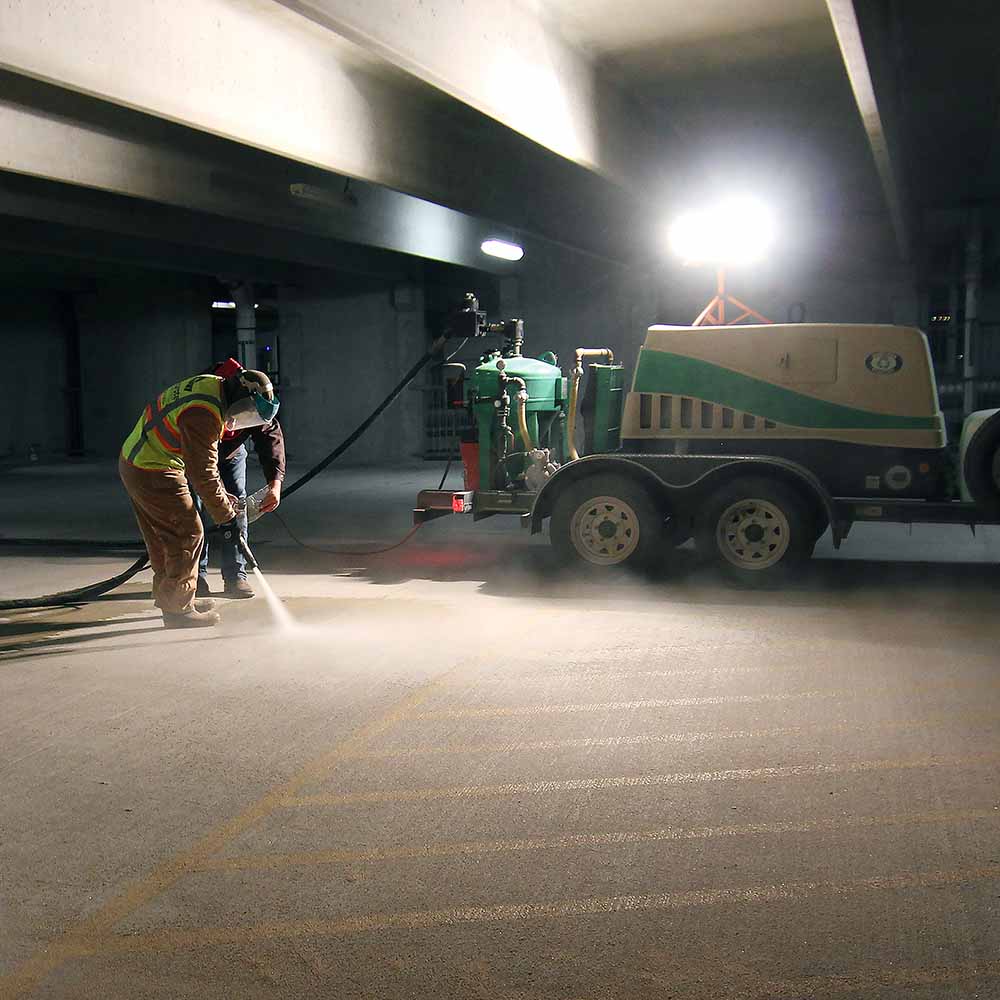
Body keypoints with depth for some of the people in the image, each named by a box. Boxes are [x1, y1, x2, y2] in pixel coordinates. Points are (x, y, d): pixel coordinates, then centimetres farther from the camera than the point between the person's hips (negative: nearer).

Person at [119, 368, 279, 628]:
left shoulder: (211, 384, 4)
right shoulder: (203, 415, -27)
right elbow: (203, 473, -21)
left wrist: (221, 495, 16)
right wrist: (225, 514, -10)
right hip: (154, 474, -10)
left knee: (161, 536, 20)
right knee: (187, 533, -3)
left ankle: (167, 597, 33)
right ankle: (178, 609, 5)